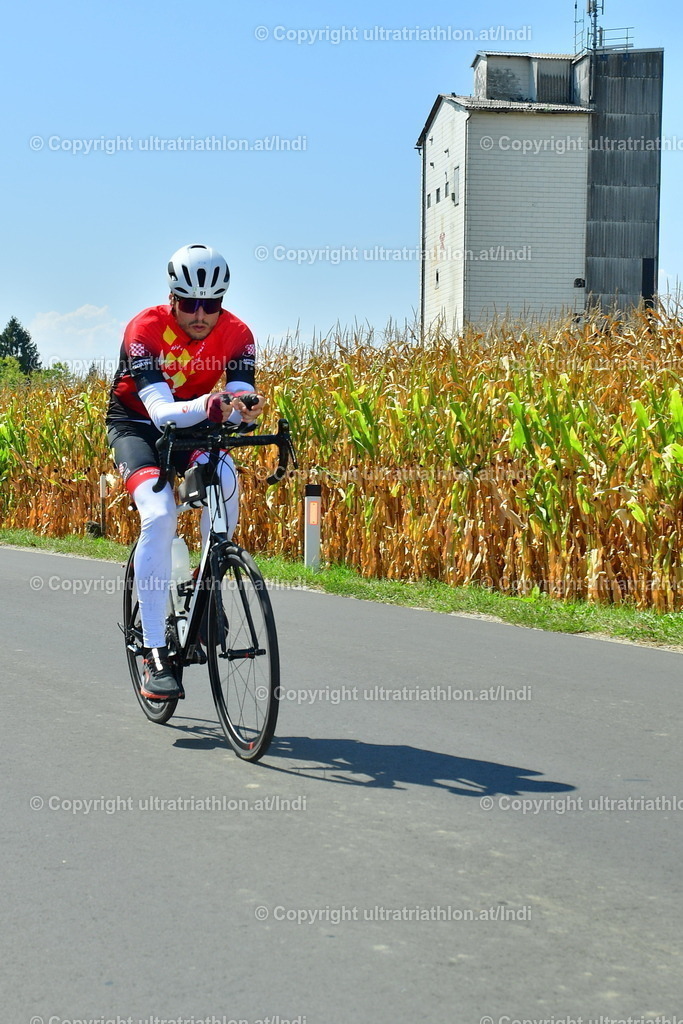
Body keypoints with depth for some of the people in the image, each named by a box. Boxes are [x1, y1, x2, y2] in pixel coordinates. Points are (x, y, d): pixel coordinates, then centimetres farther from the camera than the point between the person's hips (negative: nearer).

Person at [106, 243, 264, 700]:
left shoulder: (236, 334, -16)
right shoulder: (145, 330, -26)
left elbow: (238, 403, -25)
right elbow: (161, 412, -38)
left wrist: (244, 409, -50)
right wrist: (209, 406, -57)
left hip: (195, 424, 3)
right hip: (137, 424, -3)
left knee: (225, 479, -31)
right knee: (159, 515, -28)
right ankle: (155, 654, -25)